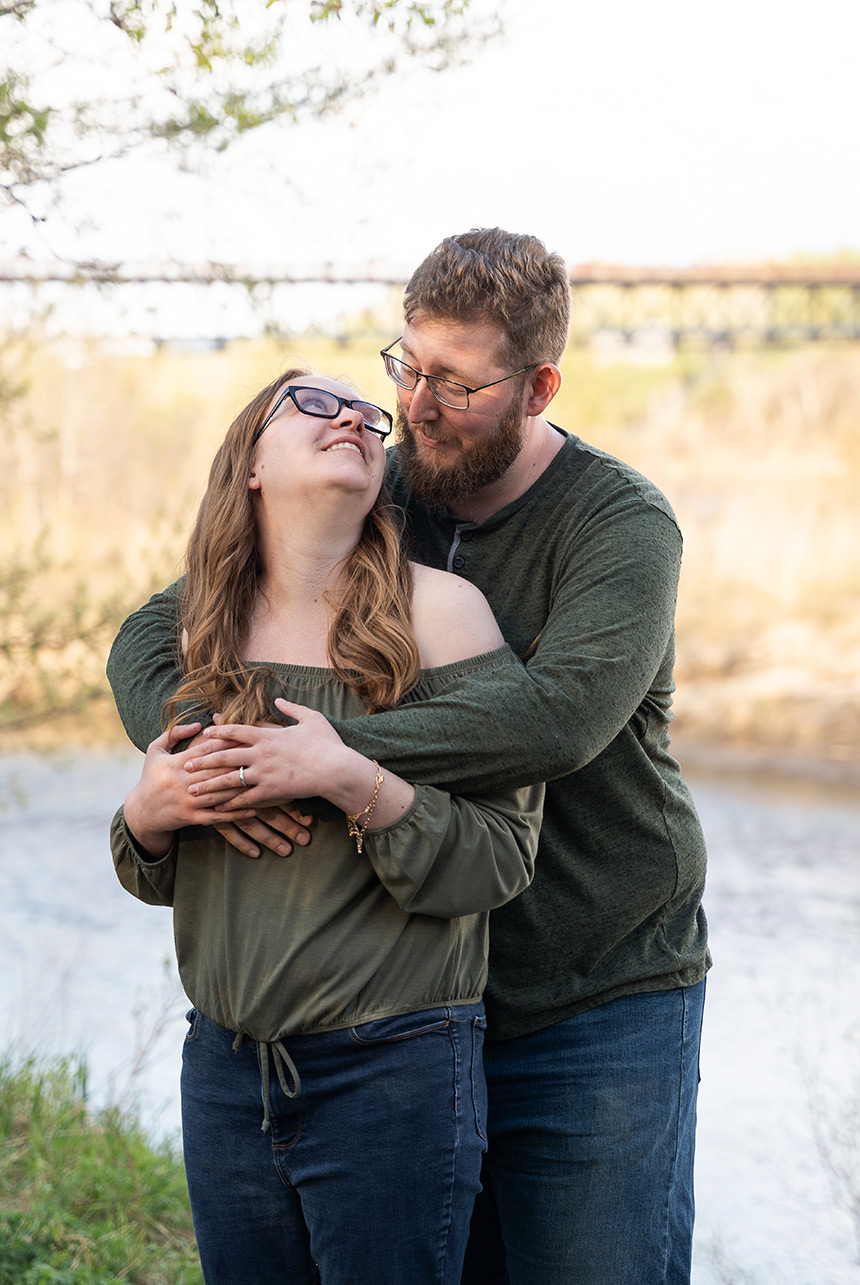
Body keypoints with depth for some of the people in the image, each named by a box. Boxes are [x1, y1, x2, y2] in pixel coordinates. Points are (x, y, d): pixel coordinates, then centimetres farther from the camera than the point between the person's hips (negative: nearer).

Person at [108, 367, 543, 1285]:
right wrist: (145, 813, -7)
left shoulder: (439, 610, -6)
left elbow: (500, 859, -12)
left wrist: (352, 781, -24)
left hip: (393, 1072, -4)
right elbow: (159, 880, 14)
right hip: (225, 1065, 4)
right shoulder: (212, 633, 7)